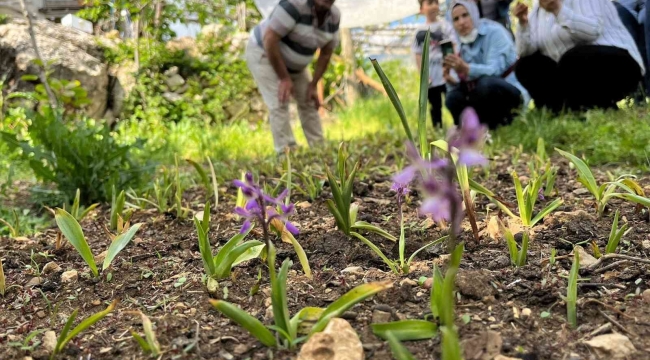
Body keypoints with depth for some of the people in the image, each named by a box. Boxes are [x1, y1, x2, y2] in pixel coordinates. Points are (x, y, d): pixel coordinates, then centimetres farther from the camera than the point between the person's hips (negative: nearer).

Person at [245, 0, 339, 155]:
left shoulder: (334, 16, -10)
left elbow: (326, 53, 1)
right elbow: (269, 40, -32)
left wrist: (313, 85, -3)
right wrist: (284, 78, -27)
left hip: (293, 63, 7)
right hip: (263, 53, -7)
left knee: (309, 103, 6)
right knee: (279, 104, -17)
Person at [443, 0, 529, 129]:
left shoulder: (494, 32, -11)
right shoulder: (463, 47, 8)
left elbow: (495, 71, -26)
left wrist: (466, 69, -41)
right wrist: (451, 82, -23)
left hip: (512, 93, -6)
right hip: (489, 97, 7)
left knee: (486, 83, -35)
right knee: (453, 98, -15)